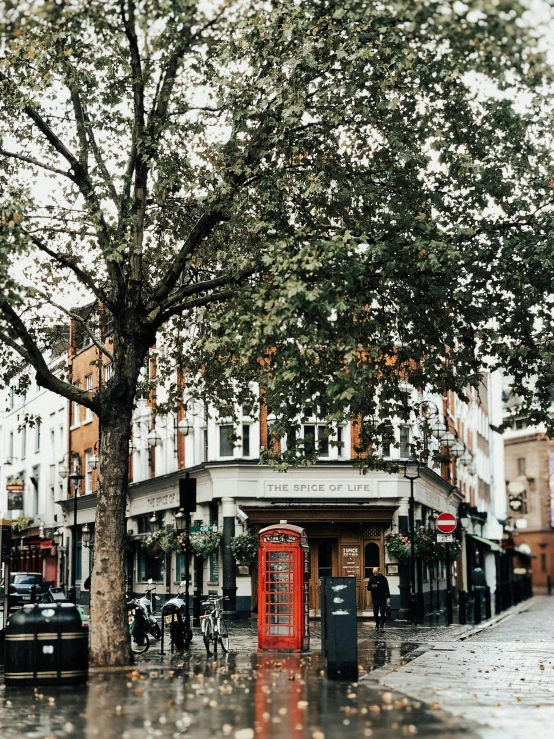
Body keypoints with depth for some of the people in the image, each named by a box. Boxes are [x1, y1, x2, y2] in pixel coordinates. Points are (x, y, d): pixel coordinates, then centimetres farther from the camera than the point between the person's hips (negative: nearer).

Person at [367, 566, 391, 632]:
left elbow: (387, 589, 3)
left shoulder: (383, 578, -1)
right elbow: (368, 588, -1)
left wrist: (388, 597, -2)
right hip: (375, 599, 1)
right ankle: (377, 625, 23)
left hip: (383, 599, -1)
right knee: (375, 613, 7)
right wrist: (372, 587, -23)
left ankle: (381, 626, -3)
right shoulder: (371, 579, 0)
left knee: (382, 613, -5)